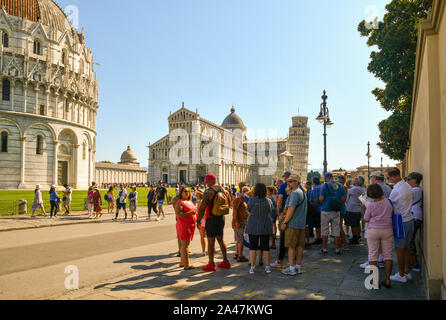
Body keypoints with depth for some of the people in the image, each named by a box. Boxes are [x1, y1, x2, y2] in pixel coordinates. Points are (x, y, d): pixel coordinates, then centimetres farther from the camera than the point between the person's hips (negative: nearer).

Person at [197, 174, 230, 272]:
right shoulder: (223, 190, 8)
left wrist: (199, 220, -10)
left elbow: (202, 207, -15)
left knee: (211, 241, 0)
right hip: (221, 218, 7)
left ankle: (211, 264, 5)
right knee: (220, 239, 15)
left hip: (211, 218, -7)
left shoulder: (208, 192, -13)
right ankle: (226, 262, 20)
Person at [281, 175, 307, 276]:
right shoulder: (303, 193, 15)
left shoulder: (294, 193, -14)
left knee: (291, 246, -3)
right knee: (299, 246, 10)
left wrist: (284, 222, -15)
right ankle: (298, 267, 16)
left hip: (293, 224, -9)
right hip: (302, 224, 9)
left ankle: (292, 268, -1)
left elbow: (291, 209, -20)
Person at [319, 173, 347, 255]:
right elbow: (344, 198, 3)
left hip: (326, 211, -3)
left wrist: (320, 198, 9)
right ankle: (338, 249, 12)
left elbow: (321, 198, -14)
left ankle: (324, 249, 10)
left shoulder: (325, 185, -9)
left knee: (325, 230, 6)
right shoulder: (340, 185, 4)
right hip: (336, 211, 4)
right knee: (336, 230, 9)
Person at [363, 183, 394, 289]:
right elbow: (391, 213, 11)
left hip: (373, 231, -2)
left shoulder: (371, 206, -11)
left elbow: (366, 219, -2)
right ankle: (387, 280, 12)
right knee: (388, 255, 10)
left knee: (373, 255, 5)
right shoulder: (388, 202, -3)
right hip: (387, 230, 3)